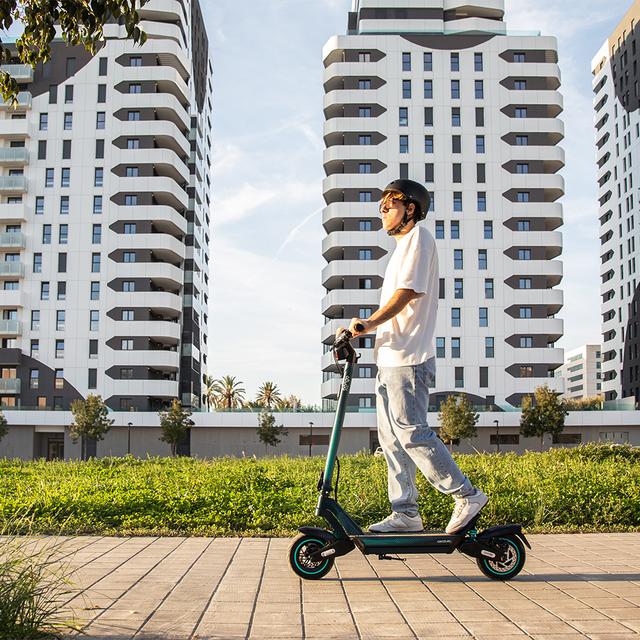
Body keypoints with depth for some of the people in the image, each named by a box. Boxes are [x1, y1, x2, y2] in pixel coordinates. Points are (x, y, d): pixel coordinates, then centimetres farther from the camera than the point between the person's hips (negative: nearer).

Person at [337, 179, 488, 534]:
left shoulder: (418, 237, -4)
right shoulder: (403, 246, 26)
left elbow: (409, 289, -18)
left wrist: (370, 322, -23)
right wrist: (362, 330, 14)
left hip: (408, 358, -10)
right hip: (391, 358, 10)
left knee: (411, 432, -13)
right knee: (391, 438, 8)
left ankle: (468, 496, -4)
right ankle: (405, 513, 12)